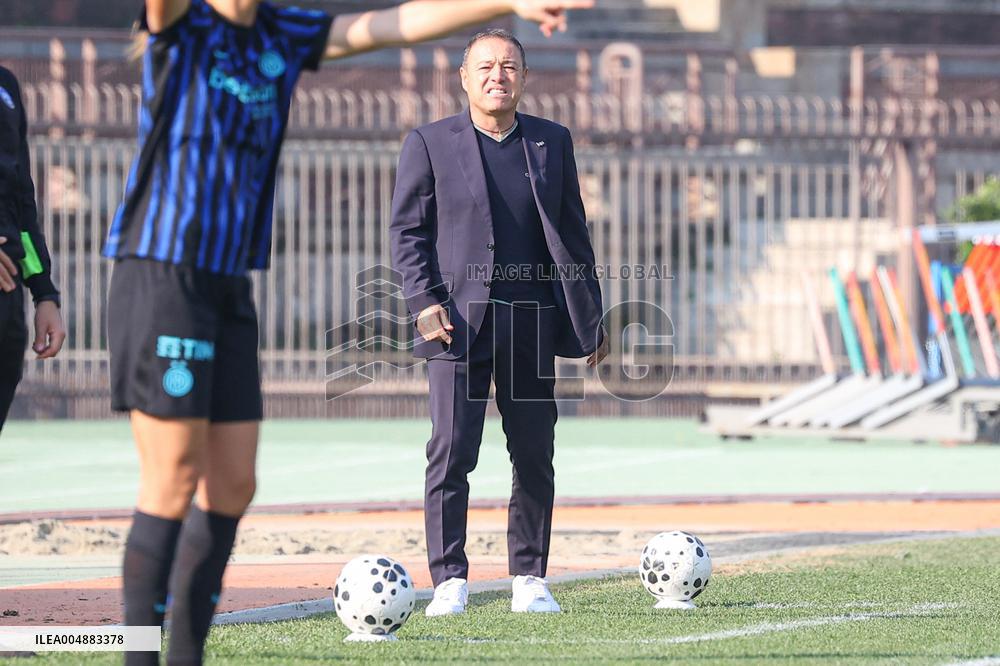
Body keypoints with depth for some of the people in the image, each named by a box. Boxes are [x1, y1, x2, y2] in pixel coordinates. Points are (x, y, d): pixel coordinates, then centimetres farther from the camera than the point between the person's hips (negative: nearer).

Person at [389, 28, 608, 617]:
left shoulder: (552, 142, 12)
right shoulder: (430, 143, 4)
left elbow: (573, 232, 15)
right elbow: (408, 230, 3)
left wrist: (590, 317, 12)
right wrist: (424, 301, -10)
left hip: (533, 323, 3)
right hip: (460, 320, -3)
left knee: (535, 457, 5)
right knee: (452, 453, -7)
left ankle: (530, 579, 13)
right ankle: (450, 580, -2)